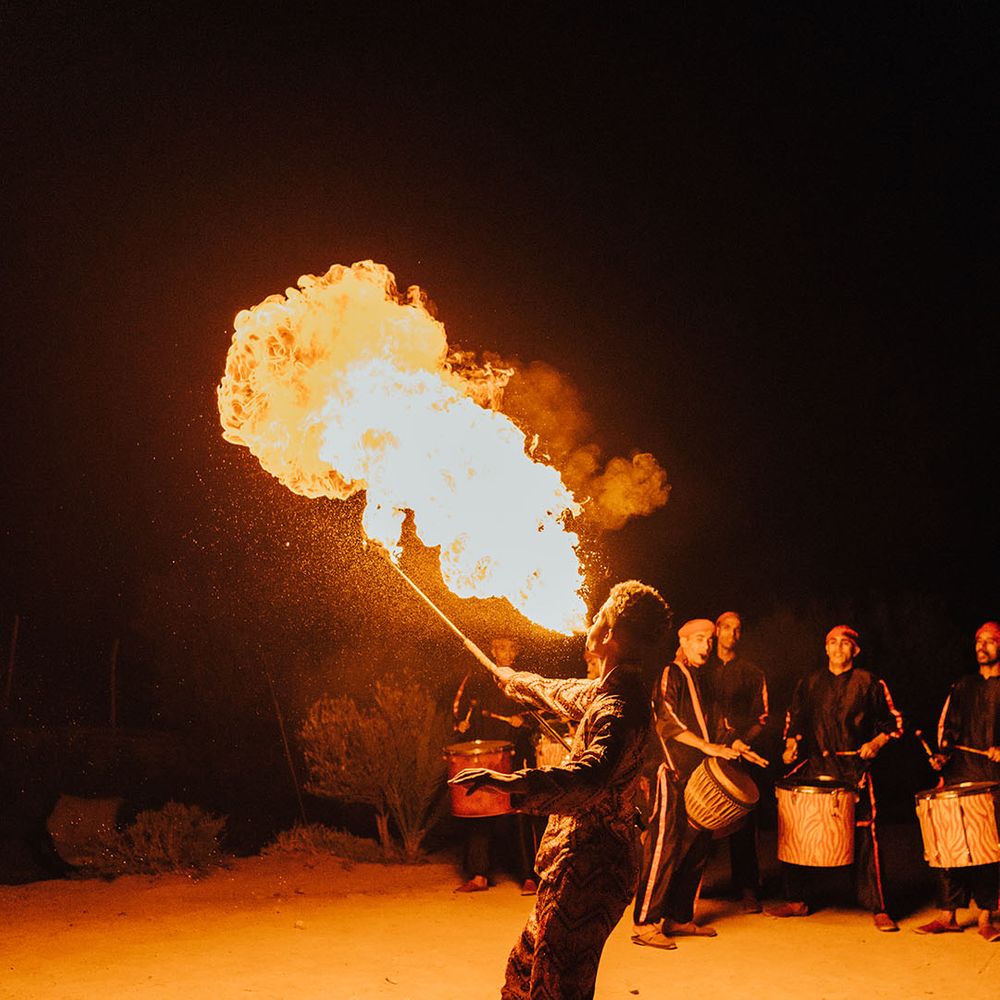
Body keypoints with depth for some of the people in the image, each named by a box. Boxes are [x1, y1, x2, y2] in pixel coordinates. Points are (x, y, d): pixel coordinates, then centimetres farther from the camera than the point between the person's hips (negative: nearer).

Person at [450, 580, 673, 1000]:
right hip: (578, 859, 11)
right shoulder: (604, 692, 9)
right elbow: (560, 692, 33)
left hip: (590, 867, -11)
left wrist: (508, 781, -53)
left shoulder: (619, 707, -22)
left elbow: (590, 778, -41)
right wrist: (514, 679, 51)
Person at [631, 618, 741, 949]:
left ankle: (679, 918, 19)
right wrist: (708, 747, -23)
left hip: (696, 774, 9)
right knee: (665, 846, -9)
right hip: (672, 773, -9)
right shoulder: (671, 675, -6)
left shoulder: (698, 678, 21)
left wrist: (726, 748, 15)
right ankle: (645, 924, -6)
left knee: (697, 846, 9)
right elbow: (668, 723, -18)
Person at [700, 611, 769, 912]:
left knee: (743, 823, -3)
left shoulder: (752, 673, 13)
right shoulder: (701, 670, 15)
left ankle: (747, 890, 3)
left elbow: (761, 717, 8)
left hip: (741, 756, -1)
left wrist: (743, 741, -9)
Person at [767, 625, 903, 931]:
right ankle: (796, 901, 16)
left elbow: (893, 722, 10)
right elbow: (794, 720, 22)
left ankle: (878, 909, 3)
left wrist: (876, 742, -6)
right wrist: (791, 745, 6)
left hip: (854, 769, -3)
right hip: (815, 767, 3)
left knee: (863, 836, -7)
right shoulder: (809, 684, 13)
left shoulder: (869, 683, 5)